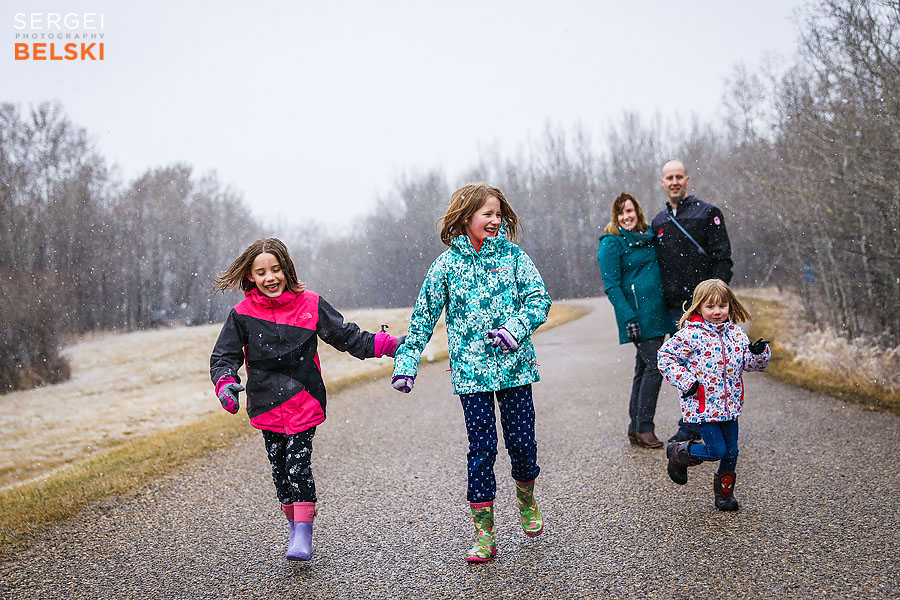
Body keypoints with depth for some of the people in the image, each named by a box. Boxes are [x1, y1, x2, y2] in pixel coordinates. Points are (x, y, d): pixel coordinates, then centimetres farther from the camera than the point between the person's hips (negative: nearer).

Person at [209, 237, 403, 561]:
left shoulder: (310, 304, -2)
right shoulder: (243, 314, 0)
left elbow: (346, 336, 4)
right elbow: (224, 356, 4)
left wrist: (387, 344, -6)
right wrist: (225, 384, -17)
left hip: (304, 401, -2)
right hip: (267, 404, 2)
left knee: (298, 462, -12)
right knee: (280, 468, 8)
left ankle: (303, 536, -6)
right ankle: (294, 526, 26)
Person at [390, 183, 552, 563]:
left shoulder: (513, 255, 3)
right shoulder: (448, 264, 1)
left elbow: (539, 298, -3)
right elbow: (424, 315, 5)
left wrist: (515, 328, -21)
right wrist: (407, 361, 0)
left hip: (514, 365, 1)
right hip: (471, 371, -1)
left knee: (521, 441, 7)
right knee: (481, 448, 0)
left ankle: (526, 499, 38)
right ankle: (484, 534, 11)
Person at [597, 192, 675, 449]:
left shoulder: (647, 237, 15)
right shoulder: (611, 243, -6)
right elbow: (611, 286, -11)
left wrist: (668, 309, 19)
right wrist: (628, 318, -19)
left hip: (657, 312, 7)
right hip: (638, 315, -7)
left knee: (644, 368, 9)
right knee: (654, 366, -12)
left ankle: (636, 428, 16)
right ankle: (644, 428, -4)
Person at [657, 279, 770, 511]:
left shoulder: (736, 334, 6)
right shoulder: (691, 334, -12)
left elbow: (750, 362, 13)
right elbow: (665, 356, -9)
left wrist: (759, 353, -9)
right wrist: (684, 381, -16)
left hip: (730, 405, 6)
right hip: (703, 405, -6)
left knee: (731, 452, 10)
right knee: (717, 450, -7)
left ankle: (725, 493, 30)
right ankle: (679, 453, 20)